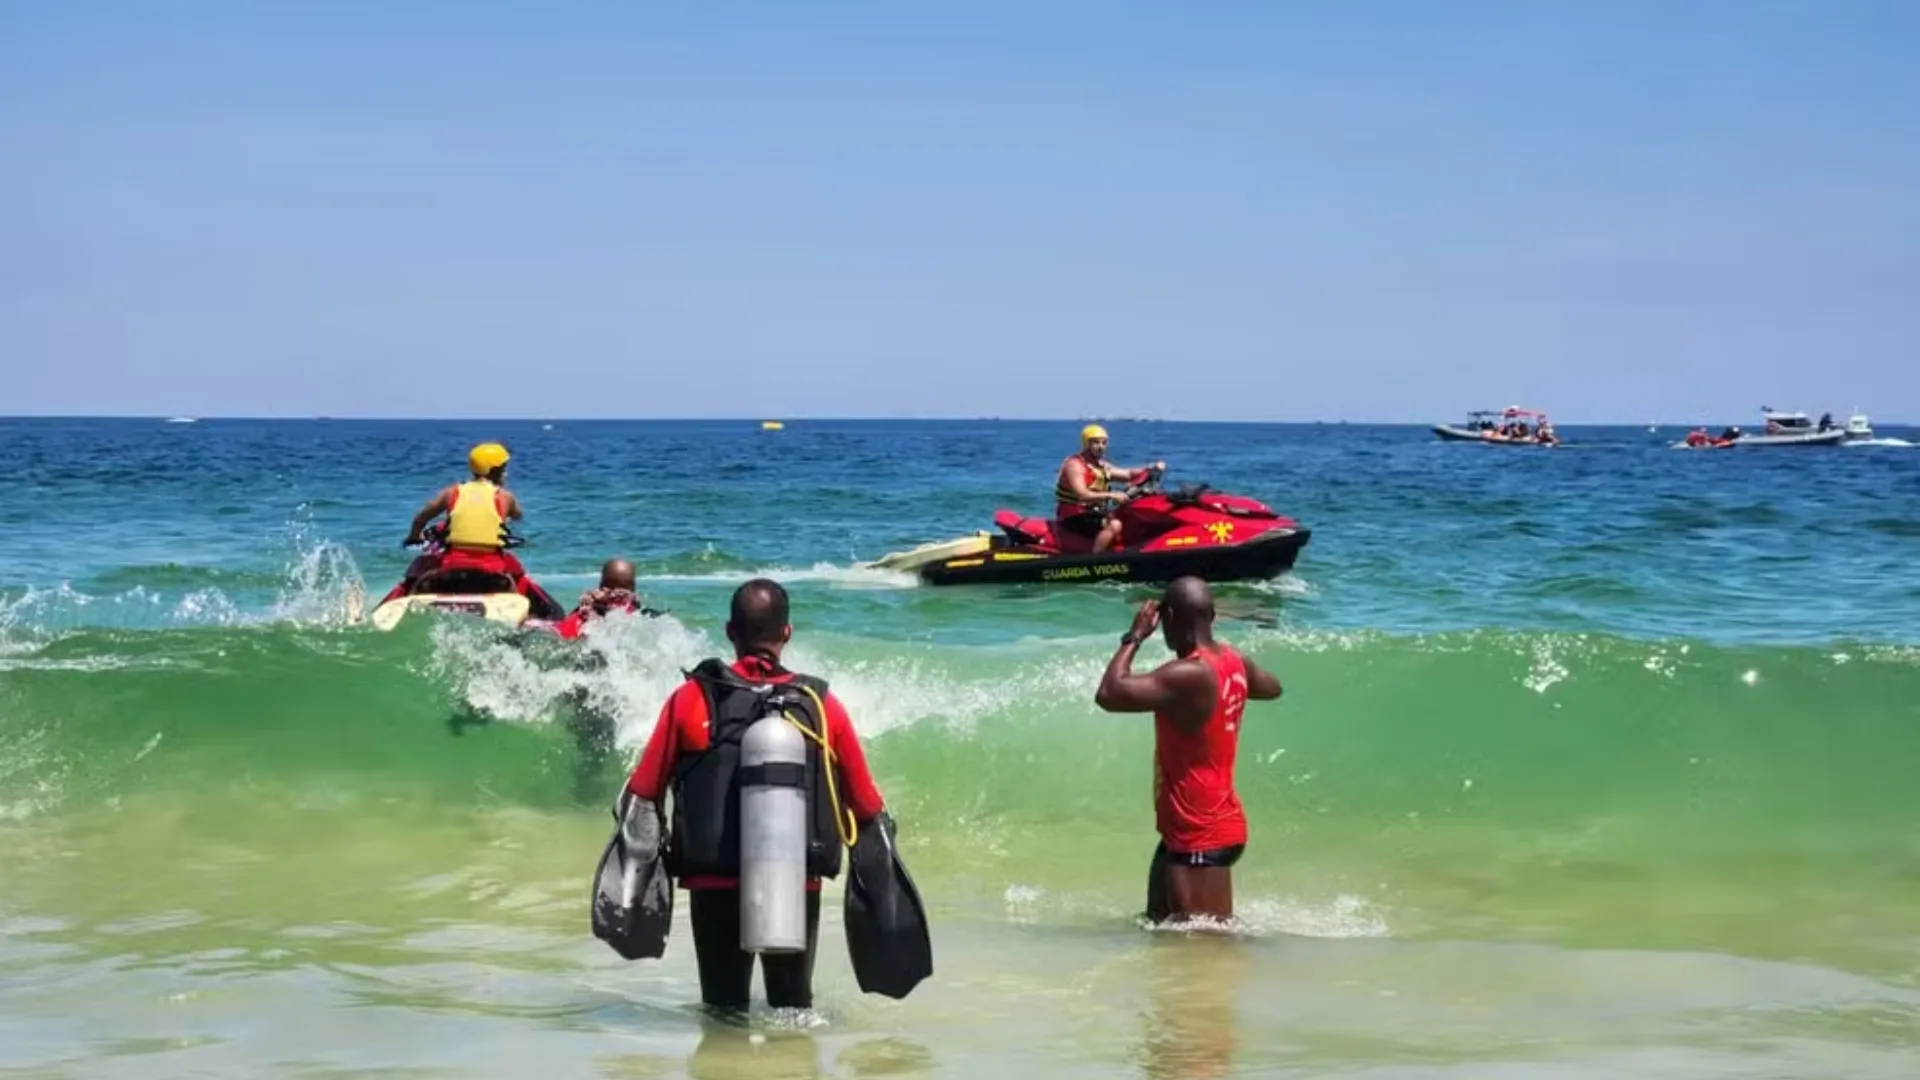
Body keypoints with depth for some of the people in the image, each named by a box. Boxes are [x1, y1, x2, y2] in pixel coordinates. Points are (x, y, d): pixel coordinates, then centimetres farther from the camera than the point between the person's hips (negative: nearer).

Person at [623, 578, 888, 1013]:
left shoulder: (692, 698, -4)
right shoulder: (820, 704, -1)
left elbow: (643, 793, -2)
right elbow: (866, 806, 4)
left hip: (714, 883, -1)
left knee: (724, 1007, 14)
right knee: (793, 1006, 18)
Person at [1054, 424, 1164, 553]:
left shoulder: (1101, 465, 16)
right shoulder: (1075, 465, -13)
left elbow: (1128, 474, 17)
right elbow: (1082, 495, -27)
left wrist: (1151, 468, 0)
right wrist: (1112, 495, -35)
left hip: (1093, 514, 10)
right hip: (1074, 517, -10)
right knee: (1114, 525, -31)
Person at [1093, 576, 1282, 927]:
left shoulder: (1187, 675, -24)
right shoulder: (1234, 663, 5)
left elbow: (1109, 694, -30)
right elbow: (1272, 687, 28)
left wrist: (1135, 637, -17)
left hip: (1201, 836, -10)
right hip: (1215, 824, 10)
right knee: (1160, 922, 19)